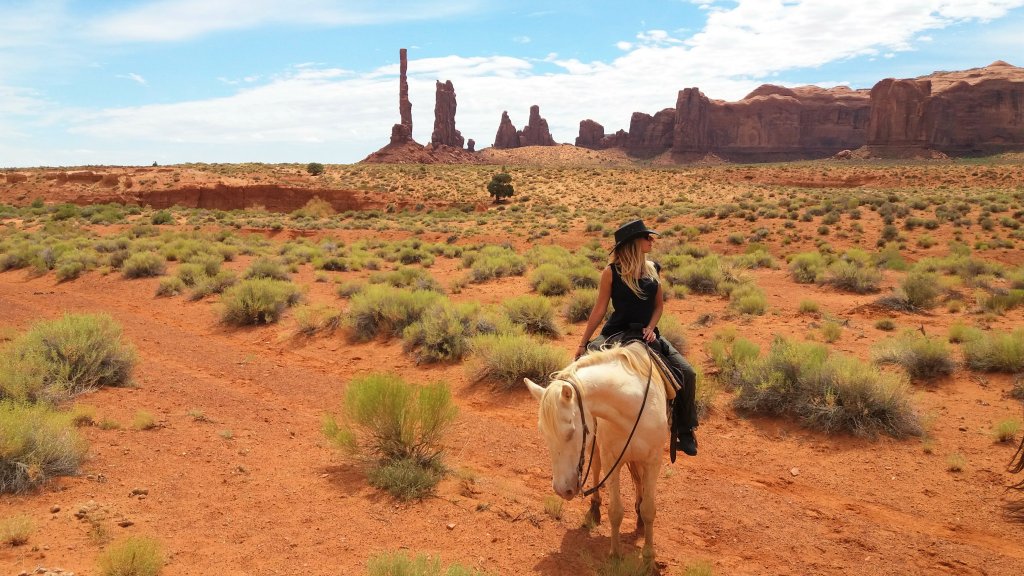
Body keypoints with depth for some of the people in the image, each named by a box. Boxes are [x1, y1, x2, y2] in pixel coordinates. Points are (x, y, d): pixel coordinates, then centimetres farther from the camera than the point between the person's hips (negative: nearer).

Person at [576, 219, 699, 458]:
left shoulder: (653, 269, 6)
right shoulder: (611, 272, -7)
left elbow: (659, 304, 12)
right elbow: (599, 309, -3)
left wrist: (650, 328, -7)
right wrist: (582, 344, -2)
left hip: (647, 336, 4)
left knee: (687, 373, -12)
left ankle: (684, 431, 3)